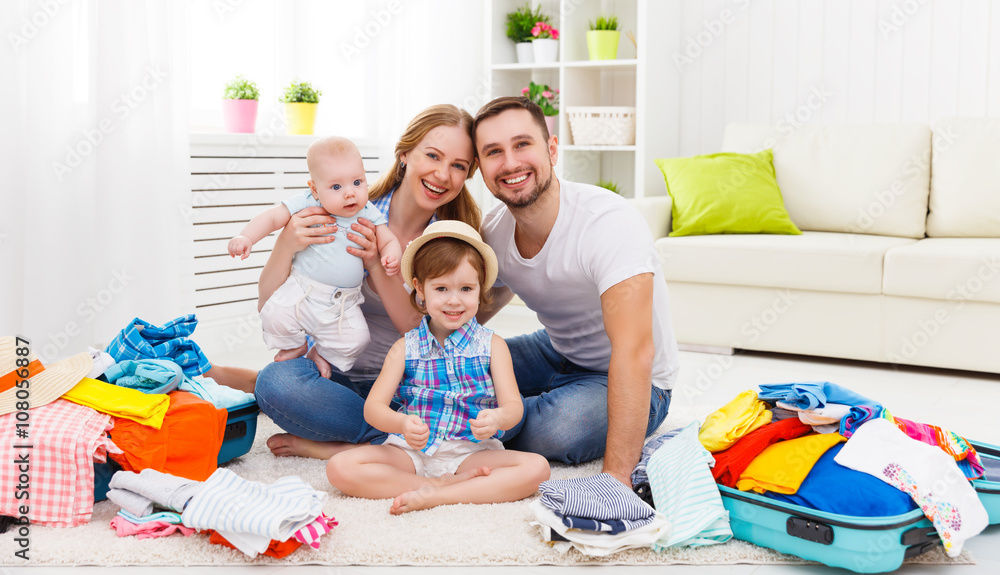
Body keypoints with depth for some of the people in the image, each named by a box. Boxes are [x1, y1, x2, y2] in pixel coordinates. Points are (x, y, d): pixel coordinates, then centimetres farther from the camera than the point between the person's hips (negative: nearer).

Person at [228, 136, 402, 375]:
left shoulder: (368, 214, -2)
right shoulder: (306, 205, -10)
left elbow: (389, 241, 2)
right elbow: (271, 218, -10)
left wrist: (392, 257, -23)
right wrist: (245, 237, -28)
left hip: (344, 303, 2)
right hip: (302, 292, -2)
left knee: (356, 339, -12)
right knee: (274, 315, -21)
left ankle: (324, 354, 24)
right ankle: (294, 345, 16)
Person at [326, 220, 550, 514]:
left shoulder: (492, 346, 4)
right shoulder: (405, 348, 5)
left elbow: (513, 407, -5)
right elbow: (373, 407, -3)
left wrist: (497, 418, -32)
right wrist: (402, 423, -28)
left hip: (470, 453, 0)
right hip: (411, 453, 1)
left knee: (537, 467, -26)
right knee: (340, 468, -22)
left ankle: (434, 497, -28)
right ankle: (439, 483, -21)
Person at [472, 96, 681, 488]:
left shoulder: (608, 221, -32)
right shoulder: (493, 231, -9)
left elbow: (634, 353, -39)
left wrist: (616, 477, -44)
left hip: (636, 382, -5)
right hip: (556, 351, 6)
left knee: (560, 429, -34)